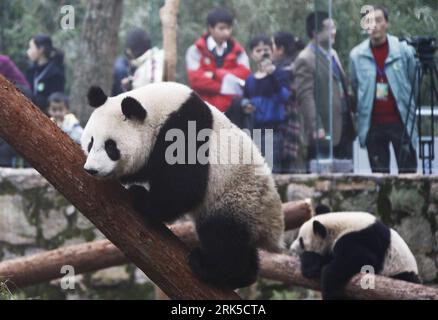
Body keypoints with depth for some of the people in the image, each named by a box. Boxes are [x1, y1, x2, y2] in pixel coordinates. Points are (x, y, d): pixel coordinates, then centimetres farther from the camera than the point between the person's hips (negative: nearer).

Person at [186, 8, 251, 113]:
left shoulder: (237, 51, 9)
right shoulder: (196, 51, 0)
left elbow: (244, 74, -7)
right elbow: (196, 79, -11)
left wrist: (215, 75, -14)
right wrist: (226, 85, -13)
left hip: (232, 110, 2)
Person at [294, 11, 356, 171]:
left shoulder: (332, 54, 16)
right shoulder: (305, 60, -11)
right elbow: (305, 96, -16)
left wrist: (349, 122, 18)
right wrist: (316, 128, -23)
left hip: (343, 128, 8)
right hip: (324, 132, -8)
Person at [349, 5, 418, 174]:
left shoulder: (404, 50, -4)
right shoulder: (357, 54, 1)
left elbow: (414, 82, 5)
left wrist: (407, 106, 8)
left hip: (401, 121, -2)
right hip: (373, 124, 2)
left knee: (408, 172, 0)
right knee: (379, 174, 8)